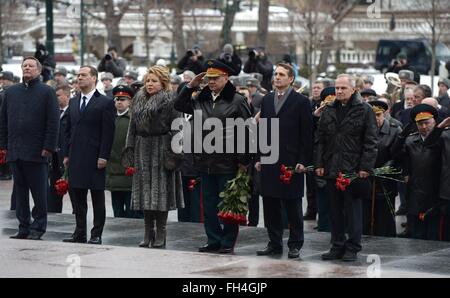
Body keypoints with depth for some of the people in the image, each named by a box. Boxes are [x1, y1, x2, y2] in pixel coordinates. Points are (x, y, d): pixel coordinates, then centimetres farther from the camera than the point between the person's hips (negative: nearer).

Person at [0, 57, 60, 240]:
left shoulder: (47, 92, 1)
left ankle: (38, 228, 5)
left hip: (36, 152, -4)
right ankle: (23, 228, 12)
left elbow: (53, 122, -3)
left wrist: (48, 147, -10)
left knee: (39, 193, -1)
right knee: (20, 191, 7)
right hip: (15, 152, 5)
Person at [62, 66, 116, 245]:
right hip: (76, 158, 6)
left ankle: (96, 235, 4)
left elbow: (108, 132, -8)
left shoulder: (105, 103, -4)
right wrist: (67, 154, 10)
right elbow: (68, 130, 17)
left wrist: (103, 156, -14)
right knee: (78, 197, 8)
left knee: (97, 198, 0)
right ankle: (80, 233, 15)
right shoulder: (73, 102, 15)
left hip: (95, 158, -6)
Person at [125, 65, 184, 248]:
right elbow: (133, 125, 15)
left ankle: (160, 235, 2)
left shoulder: (169, 101, -5)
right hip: (143, 149, 6)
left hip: (161, 149, -6)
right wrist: (130, 148, 8)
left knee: (161, 191, -4)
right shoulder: (138, 100, 13)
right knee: (145, 191, 6)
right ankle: (148, 234, 12)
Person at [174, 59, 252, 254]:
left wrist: (243, 160, -10)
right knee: (209, 204, 11)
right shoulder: (201, 99, 10)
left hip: (227, 162, -6)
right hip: (205, 161, 6)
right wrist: (190, 86, 8)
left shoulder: (237, 101, -6)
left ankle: (228, 243, 8)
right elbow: (179, 106, 21)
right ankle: (213, 240, 19)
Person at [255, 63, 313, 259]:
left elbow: (307, 134, -5)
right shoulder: (266, 100, 13)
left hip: (291, 162, -5)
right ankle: (274, 243, 15)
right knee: (270, 205, 7)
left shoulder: (301, 102, -3)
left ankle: (295, 245, 8)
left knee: (293, 205, 1)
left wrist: (303, 161, -11)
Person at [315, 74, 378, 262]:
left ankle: (352, 248, 6)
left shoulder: (364, 111, -1)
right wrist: (319, 164, 4)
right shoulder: (328, 112, 13)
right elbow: (320, 140, 14)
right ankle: (337, 246, 16)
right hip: (331, 169, 5)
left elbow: (370, 142, -5)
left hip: (354, 169, -5)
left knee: (353, 209, 0)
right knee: (335, 210, 9)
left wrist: (365, 167, -11)